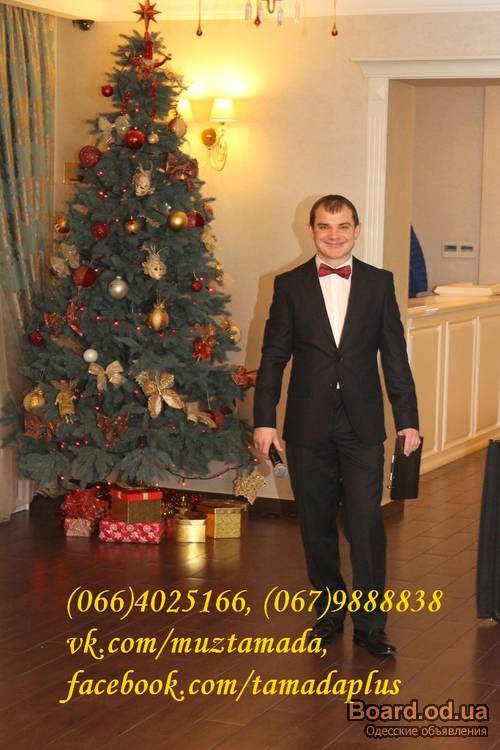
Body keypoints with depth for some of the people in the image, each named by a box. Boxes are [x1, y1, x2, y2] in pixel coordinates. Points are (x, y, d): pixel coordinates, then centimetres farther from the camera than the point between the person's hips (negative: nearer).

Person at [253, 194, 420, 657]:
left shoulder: (379, 283, 4)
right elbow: (274, 357, 2)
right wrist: (264, 419, -3)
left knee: (366, 525, -4)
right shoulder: (290, 285, 3)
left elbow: (395, 355, 4)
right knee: (317, 526, 10)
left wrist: (407, 419, 0)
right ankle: (329, 611, 26)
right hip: (308, 427, 1)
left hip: (362, 426, -1)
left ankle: (370, 624, 7)